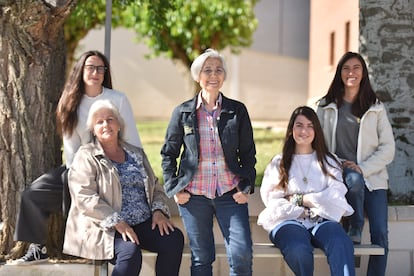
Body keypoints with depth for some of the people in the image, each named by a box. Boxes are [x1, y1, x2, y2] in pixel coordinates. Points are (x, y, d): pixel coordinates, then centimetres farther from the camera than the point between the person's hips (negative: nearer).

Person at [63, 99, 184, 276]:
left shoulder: (136, 154, 19)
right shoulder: (86, 157, 1)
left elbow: (155, 187, 21)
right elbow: (85, 198, -11)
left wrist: (158, 211, -1)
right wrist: (117, 223, -18)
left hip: (143, 224, 5)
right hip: (106, 228, -5)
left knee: (174, 238, -20)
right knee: (130, 252, -33)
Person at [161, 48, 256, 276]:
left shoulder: (237, 111, 5)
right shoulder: (182, 112, 3)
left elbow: (248, 153, 9)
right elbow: (168, 153, 9)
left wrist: (246, 187, -1)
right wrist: (174, 188, 0)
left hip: (230, 194, 0)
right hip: (194, 196, 0)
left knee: (242, 254, -9)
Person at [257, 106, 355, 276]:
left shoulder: (329, 161, 22)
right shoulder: (278, 163, 19)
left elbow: (336, 195, 4)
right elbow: (272, 201, 5)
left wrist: (299, 199, 0)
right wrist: (301, 211, -9)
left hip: (322, 220, 1)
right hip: (288, 221, -1)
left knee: (342, 244, -36)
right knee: (299, 250, -39)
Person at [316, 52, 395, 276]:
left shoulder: (376, 108, 9)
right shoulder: (326, 106, 10)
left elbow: (388, 148, 3)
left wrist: (363, 168, -11)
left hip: (372, 176, 1)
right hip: (339, 174, -1)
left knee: (380, 235, -11)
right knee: (354, 179, -36)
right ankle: (354, 229, -12)